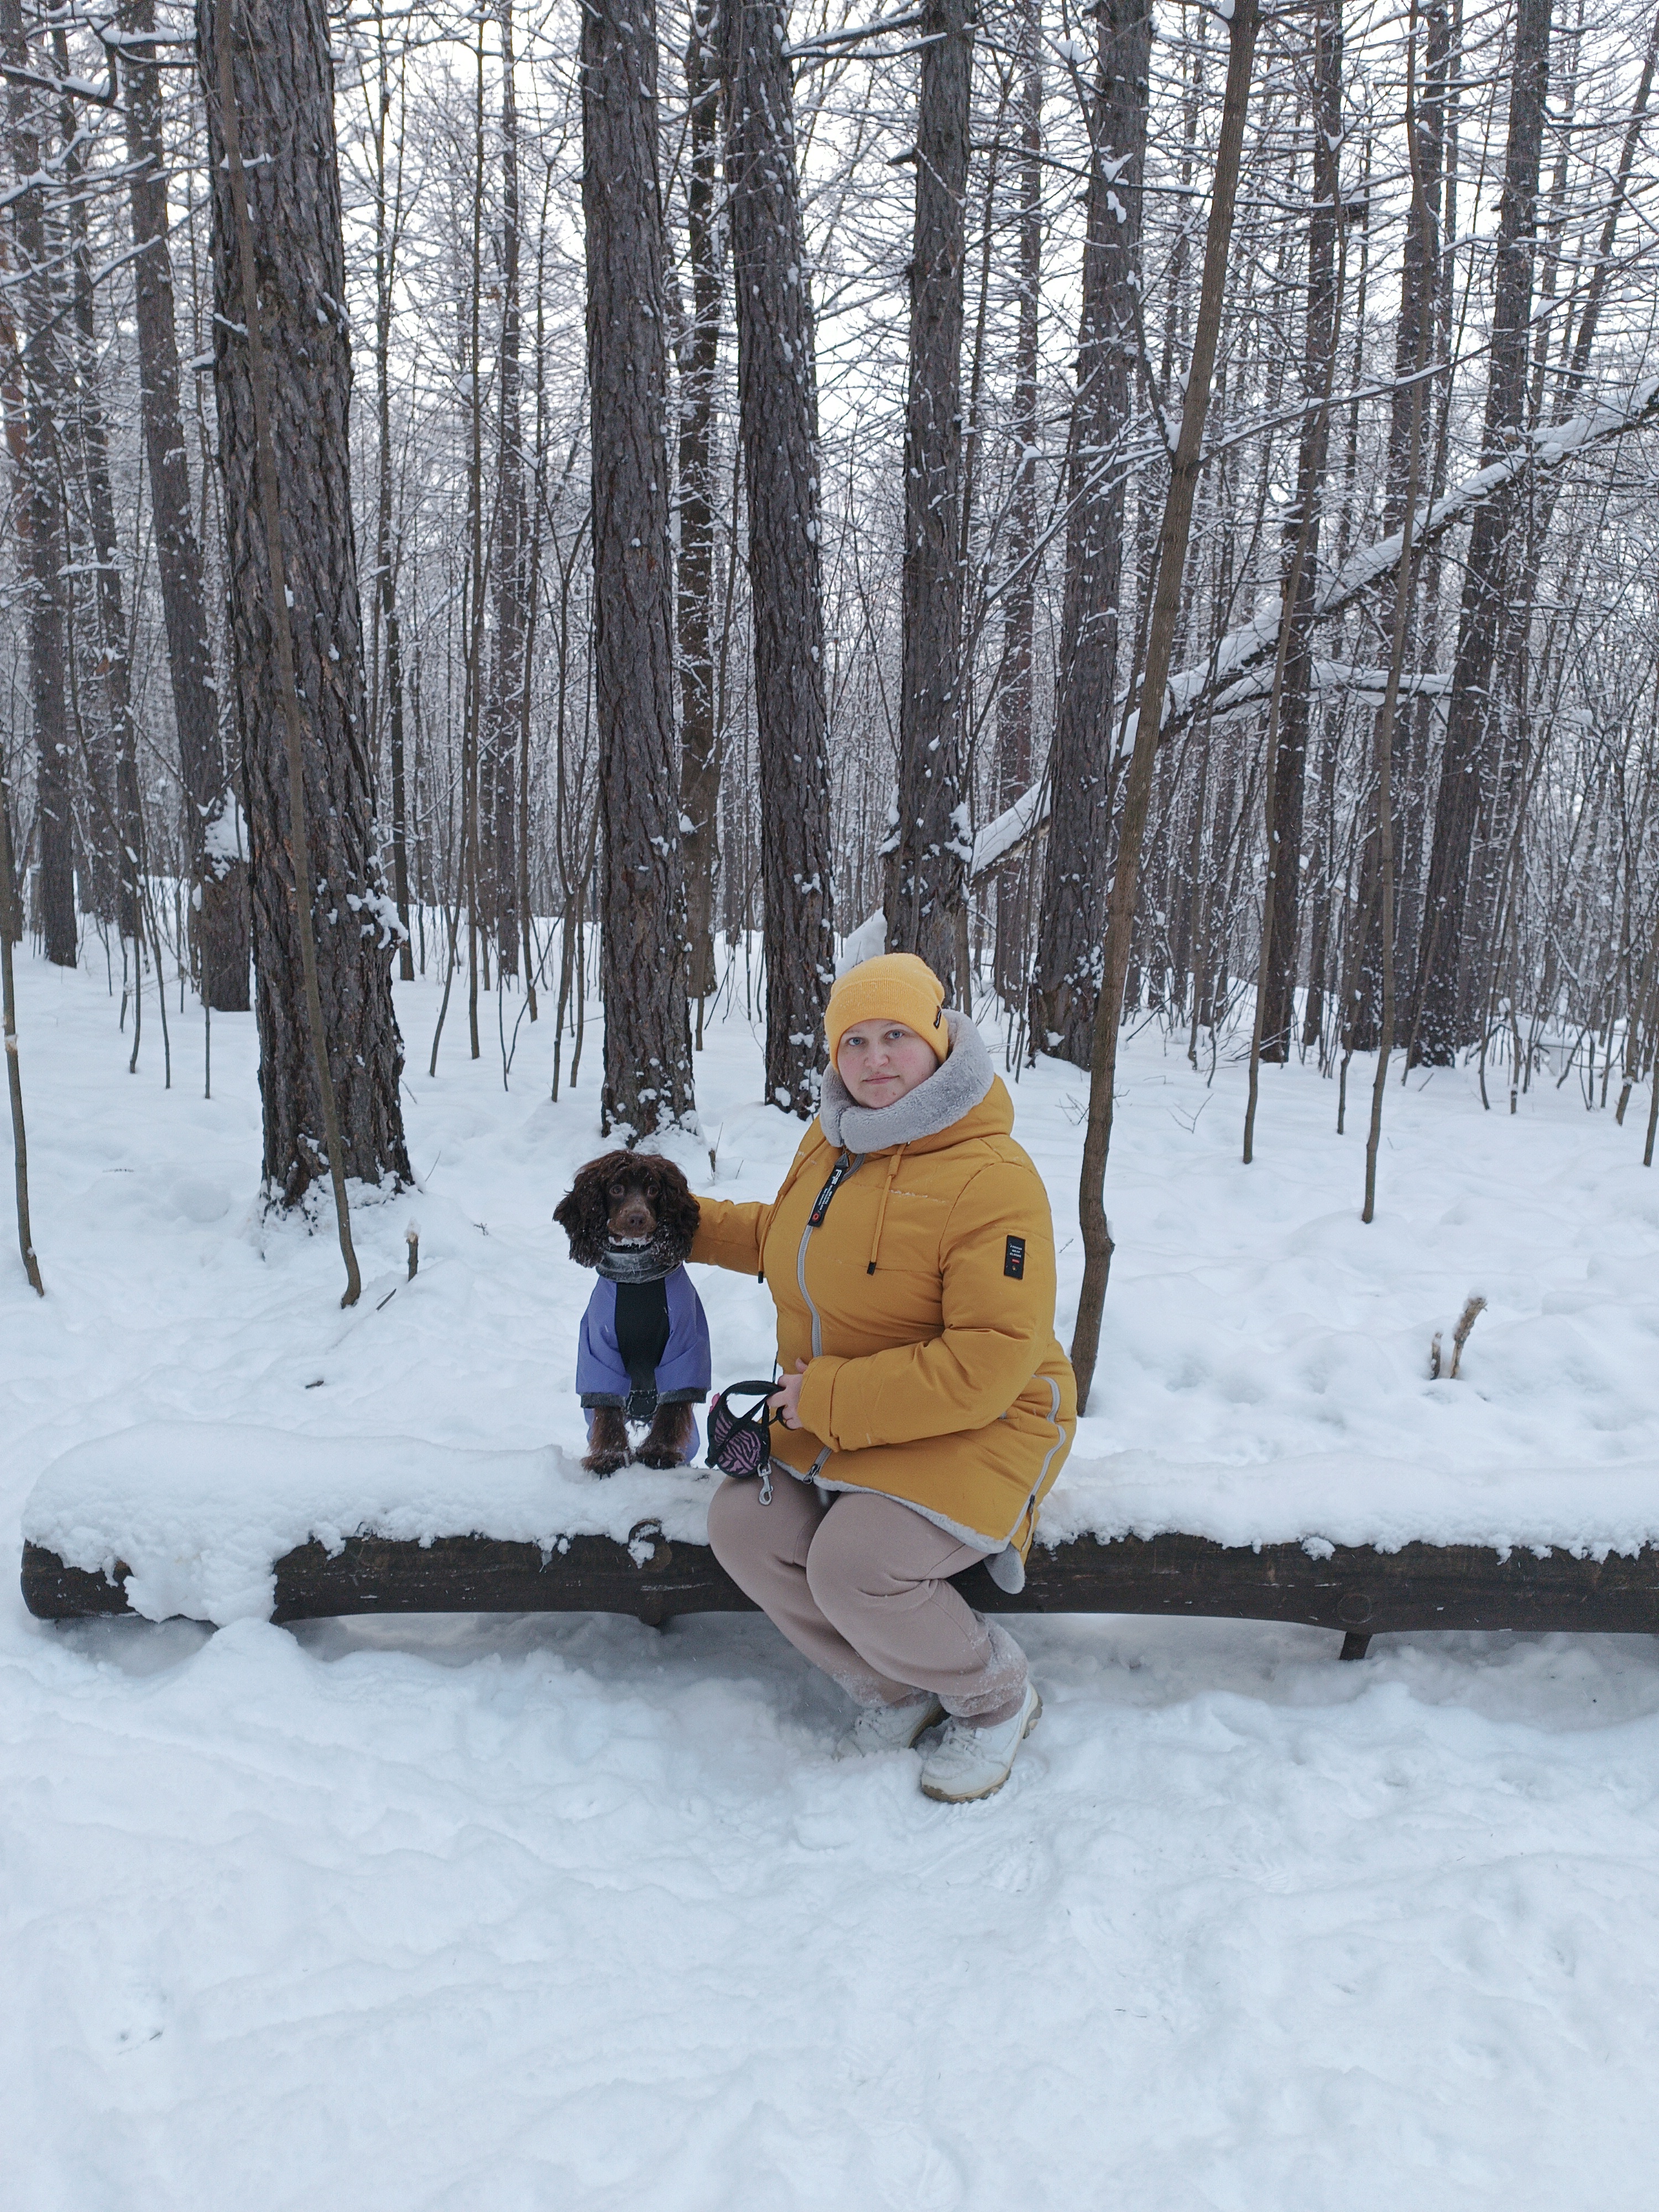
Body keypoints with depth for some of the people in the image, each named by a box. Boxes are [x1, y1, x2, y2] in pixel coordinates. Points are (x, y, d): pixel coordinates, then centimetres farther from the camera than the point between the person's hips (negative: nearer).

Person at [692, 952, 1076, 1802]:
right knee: (743, 1527, -9)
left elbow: (988, 1365, -28)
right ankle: (896, 1691, 14)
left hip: (974, 1426, -8)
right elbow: (783, 1237, 27)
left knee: (852, 1565, -27)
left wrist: (832, 1398, -24)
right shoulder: (831, 1142, 3)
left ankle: (996, 1696, 7)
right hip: (831, 1423, 8)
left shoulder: (991, 1177, -23)